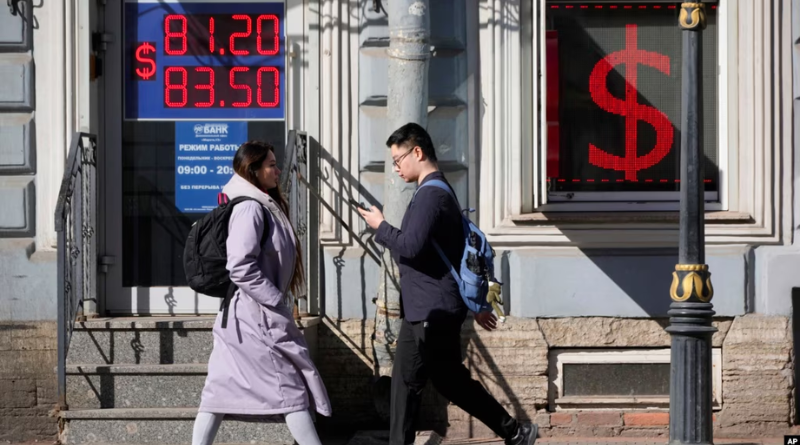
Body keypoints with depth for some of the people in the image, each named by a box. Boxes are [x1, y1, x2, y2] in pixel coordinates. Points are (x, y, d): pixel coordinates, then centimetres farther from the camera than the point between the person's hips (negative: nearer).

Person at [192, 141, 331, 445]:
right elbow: (241, 268, -24)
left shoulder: (263, 206, 14)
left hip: (240, 315, 9)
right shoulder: (250, 208, -16)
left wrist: (276, 301, 14)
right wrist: (276, 302, -18)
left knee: (222, 387, 6)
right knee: (293, 384, -2)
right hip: (257, 314, -9)